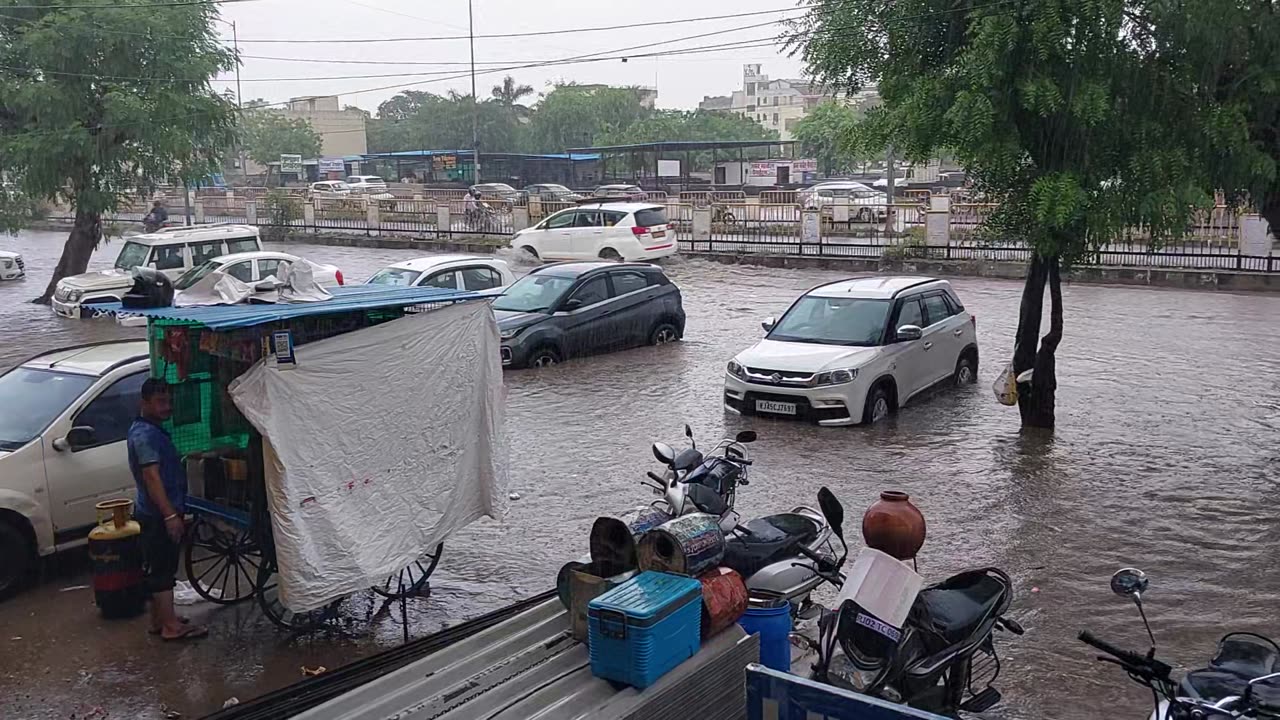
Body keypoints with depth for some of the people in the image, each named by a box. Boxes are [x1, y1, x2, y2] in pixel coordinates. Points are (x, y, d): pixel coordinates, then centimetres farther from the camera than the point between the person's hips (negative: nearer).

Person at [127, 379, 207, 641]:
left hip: (159, 514, 10)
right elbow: (151, 476, -25)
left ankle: (160, 619, 25)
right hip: (158, 514, -10)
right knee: (162, 568, -6)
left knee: (160, 567, 16)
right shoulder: (145, 434, -18)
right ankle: (171, 626, -2)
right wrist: (170, 515, -28)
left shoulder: (152, 431, 15)